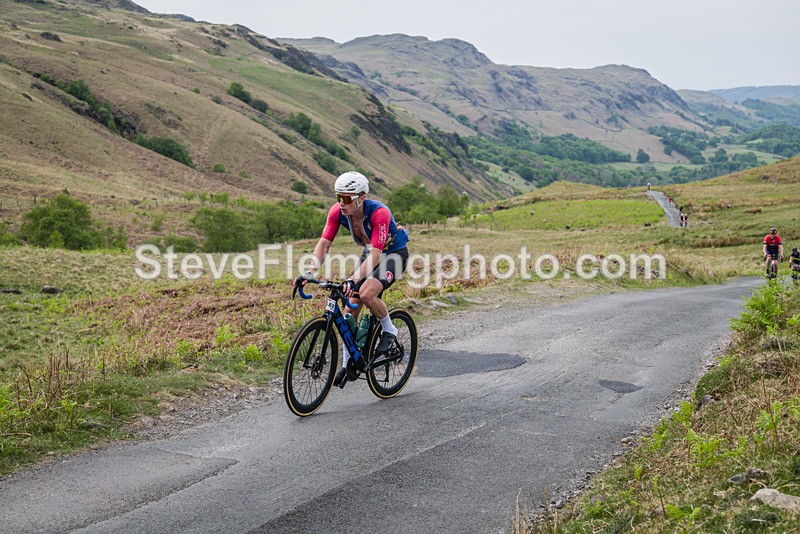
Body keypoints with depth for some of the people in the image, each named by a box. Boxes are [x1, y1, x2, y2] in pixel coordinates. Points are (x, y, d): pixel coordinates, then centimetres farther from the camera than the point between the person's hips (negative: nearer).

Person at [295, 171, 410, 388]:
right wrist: (310, 273, -35)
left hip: (394, 253, -6)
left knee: (366, 294, -30)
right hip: (370, 254, 6)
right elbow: (324, 243, -20)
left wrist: (353, 279, -52)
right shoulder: (337, 211, -19)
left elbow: (376, 254, -40)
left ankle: (389, 330, -2)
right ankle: (348, 364, 8)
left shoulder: (379, 213, -35)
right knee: (351, 307, -3)